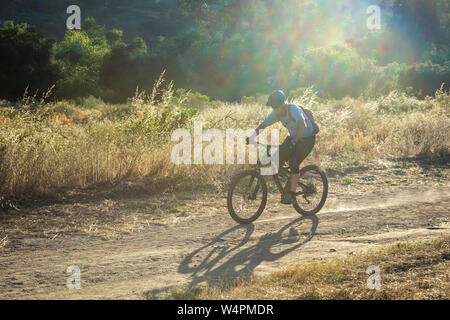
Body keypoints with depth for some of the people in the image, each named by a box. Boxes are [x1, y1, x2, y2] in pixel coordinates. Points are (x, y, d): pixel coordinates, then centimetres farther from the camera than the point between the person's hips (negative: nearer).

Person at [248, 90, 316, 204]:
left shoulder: (293, 109, -28)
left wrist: (294, 141, -54)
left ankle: (291, 194, -18)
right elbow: (263, 125, -2)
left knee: (293, 162, -24)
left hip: (306, 139, -7)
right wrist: (252, 137, -17)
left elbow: (303, 125, -42)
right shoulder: (276, 113, -8)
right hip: (293, 138, 7)